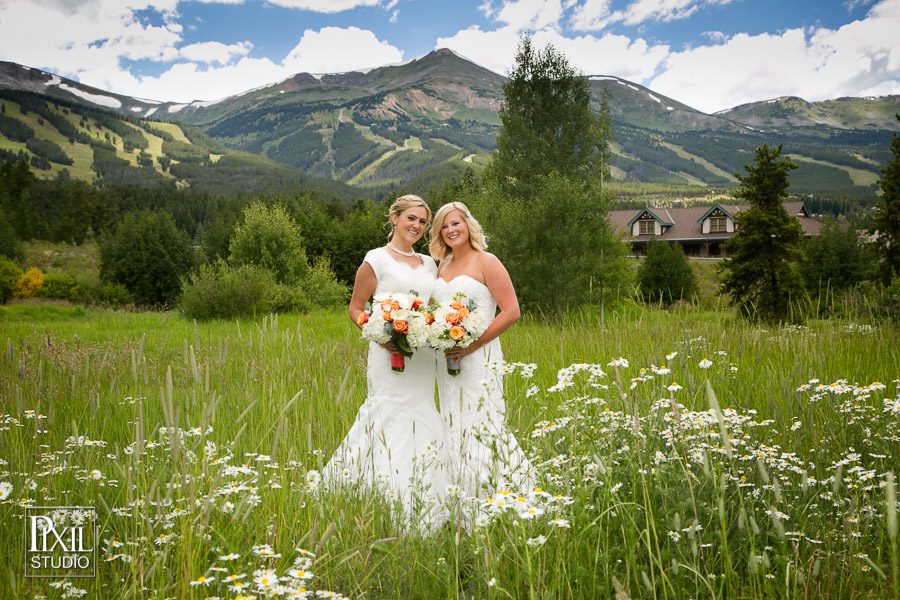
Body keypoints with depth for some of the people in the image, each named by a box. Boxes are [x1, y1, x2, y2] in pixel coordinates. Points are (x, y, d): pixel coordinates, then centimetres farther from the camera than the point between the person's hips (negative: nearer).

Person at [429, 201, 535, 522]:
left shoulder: (486, 262, -4)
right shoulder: (442, 267, 16)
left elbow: (511, 312, -11)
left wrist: (471, 346, -16)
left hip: (479, 359, -7)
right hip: (446, 360, 7)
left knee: (479, 428, -7)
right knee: (455, 431, 8)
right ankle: (462, 513, 16)